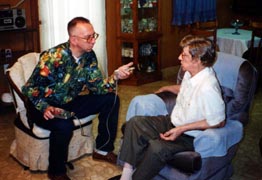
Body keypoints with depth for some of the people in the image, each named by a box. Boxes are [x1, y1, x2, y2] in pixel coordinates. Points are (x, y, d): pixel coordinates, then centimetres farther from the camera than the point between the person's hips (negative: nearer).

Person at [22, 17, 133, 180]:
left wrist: (116, 76, -24)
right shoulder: (54, 57, -25)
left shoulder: (89, 56, -6)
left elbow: (97, 87, -7)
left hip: (70, 103, 6)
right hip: (46, 108, -6)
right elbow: (30, 88, -22)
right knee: (64, 125, -38)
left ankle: (103, 150, 10)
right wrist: (46, 108, -38)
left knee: (111, 100, -6)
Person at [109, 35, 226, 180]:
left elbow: (219, 122, -22)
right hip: (173, 121, 9)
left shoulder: (208, 88, -28)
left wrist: (182, 129, -23)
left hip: (190, 135, -9)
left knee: (156, 147, -33)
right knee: (134, 122, -7)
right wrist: (168, 88, 16)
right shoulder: (190, 73, 0)